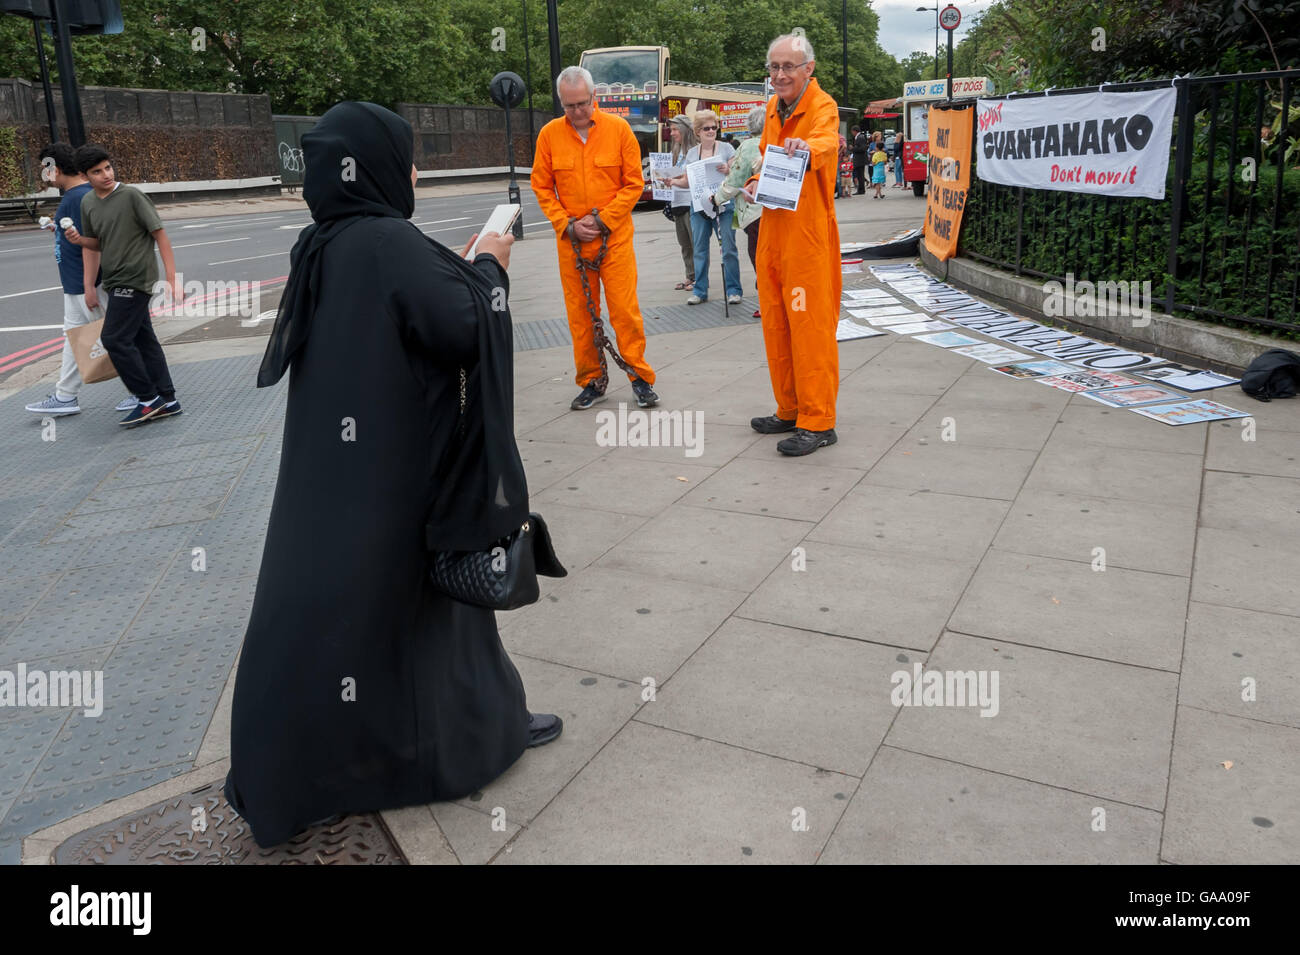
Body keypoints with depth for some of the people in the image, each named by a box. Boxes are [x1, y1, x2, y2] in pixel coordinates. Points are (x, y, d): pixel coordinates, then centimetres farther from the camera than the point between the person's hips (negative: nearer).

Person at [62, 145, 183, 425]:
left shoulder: (131, 195, -12)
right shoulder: (88, 202, 9)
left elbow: (160, 235, -12)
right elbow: (98, 243, 19)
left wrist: (172, 278, -18)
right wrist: (79, 239, -4)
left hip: (134, 279, -8)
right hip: (116, 281, 8)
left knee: (114, 339, -10)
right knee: (143, 340, 10)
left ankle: (149, 399, 0)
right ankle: (166, 400, 16)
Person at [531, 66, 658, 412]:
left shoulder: (618, 128, -1)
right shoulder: (550, 134, 3)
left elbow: (634, 183, -1)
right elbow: (542, 187, 7)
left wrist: (601, 220, -8)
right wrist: (568, 225, -5)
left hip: (615, 235, -2)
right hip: (570, 239, 2)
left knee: (625, 308, -5)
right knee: (580, 313, 6)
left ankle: (640, 376, 8)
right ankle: (592, 380, 18)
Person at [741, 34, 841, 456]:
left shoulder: (822, 106, -11)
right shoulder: (773, 107, 14)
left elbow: (826, 141, -34)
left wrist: (807, 147, -56)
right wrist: (756, 181, 9)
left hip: (808, 234, -8)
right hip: (772, 231, 8)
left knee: (811, 327, -5)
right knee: (775, 325, 14)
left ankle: (818, 422, 3)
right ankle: (789, 410, 27)